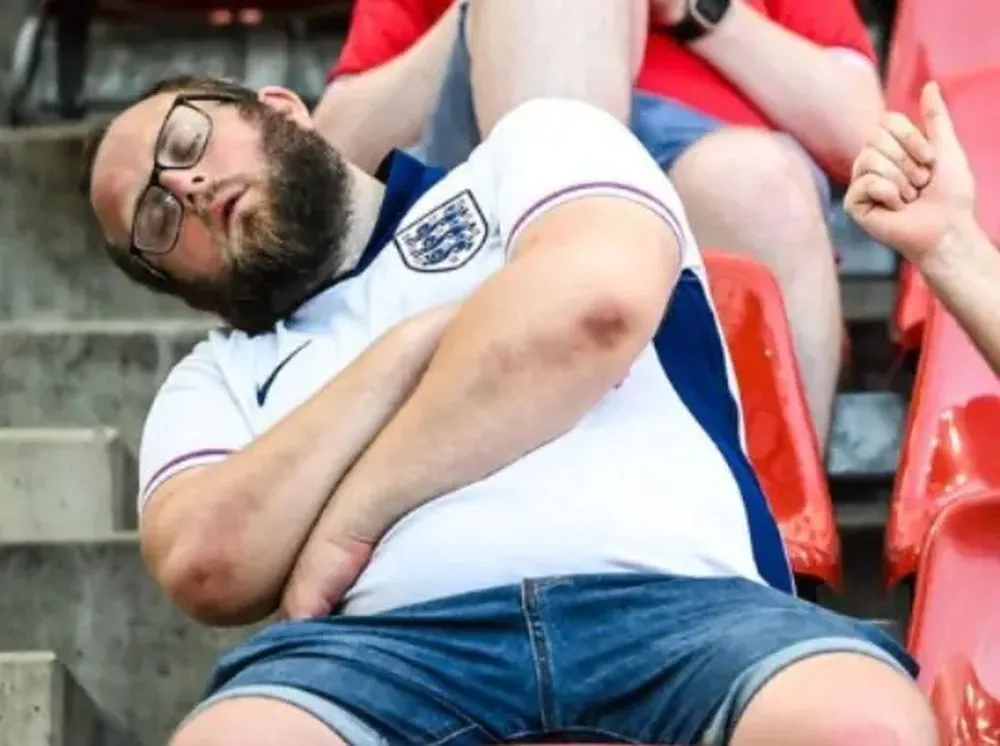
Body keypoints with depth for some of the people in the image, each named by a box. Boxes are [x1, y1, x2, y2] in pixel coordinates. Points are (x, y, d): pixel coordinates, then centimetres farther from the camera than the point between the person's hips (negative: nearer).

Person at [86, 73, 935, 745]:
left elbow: (597, 302, -1)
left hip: (680, 607, -2)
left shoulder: (533, 150, 23)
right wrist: (410, 346, 4)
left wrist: (352, 515, 4)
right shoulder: (218, 378, 29)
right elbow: (209, 566, 7)